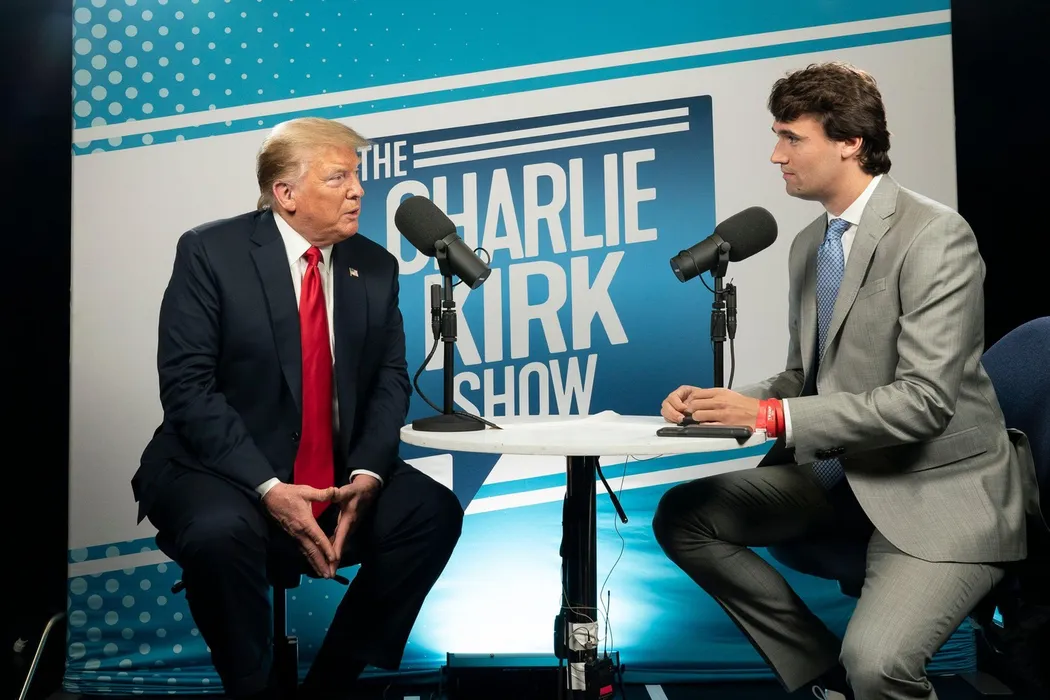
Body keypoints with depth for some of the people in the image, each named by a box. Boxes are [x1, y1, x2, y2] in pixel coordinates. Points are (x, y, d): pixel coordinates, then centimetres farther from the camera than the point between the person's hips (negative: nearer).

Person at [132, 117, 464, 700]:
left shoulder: (374, 267, 4)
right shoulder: (209, 252, -9)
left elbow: (390, 378, 4)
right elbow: (187, 385, -14)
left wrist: (367, 473, -15)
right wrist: (268, 488, -24)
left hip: (340, 474, 5)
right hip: (221, 469, -4)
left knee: (434, 513, -16)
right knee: (220, 531, -34)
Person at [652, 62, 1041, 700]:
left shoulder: (934, 235, -16)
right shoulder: (808, 246, 9)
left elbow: (923, 400, -23)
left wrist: (772, 415, -23)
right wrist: (725, 404, -5)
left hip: (939, 488, -8)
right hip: (839, 477, 8)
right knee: (681, 516, 0)